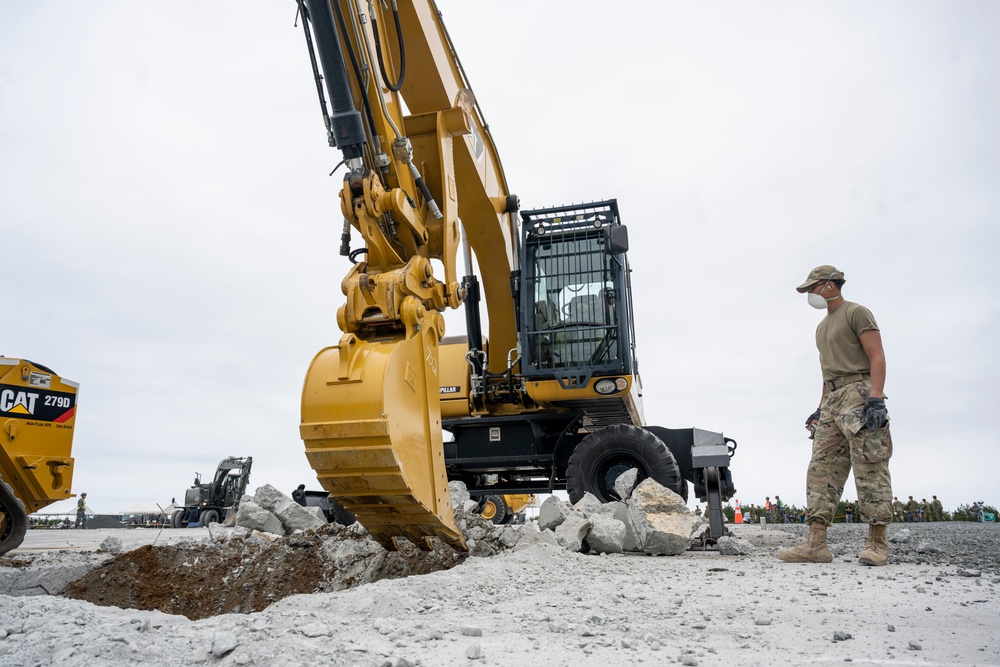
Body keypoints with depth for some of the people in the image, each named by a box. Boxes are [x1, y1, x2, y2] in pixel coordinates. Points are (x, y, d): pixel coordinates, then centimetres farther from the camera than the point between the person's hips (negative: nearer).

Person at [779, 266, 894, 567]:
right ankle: (817, 544, -3)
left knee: (869, 469, -8)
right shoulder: (822, 327, 26)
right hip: (832, 401, 9)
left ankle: (877, 543, -3)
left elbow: (877, 357, -10)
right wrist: (820, 408, 21)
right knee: (821, 470, -1)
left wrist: (876, 398, -21)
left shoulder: (857, 312, 0)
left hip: (859, 394, -9)